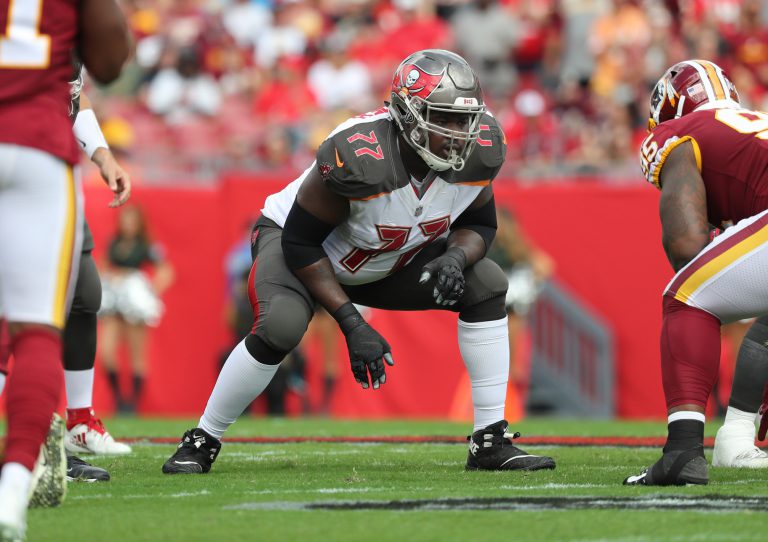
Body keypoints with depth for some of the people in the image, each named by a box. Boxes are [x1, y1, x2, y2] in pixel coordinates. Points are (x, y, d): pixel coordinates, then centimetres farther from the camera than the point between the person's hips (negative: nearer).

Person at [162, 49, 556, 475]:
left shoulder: (477, 154, -22)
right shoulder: (357, 158, -39)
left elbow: (479, 224, -3)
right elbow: (300, 243, -28)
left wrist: (456, 257, -28)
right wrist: (352, 325, -31)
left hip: (391, 260, 6)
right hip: (293, 235, -6)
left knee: (486, 287, -11)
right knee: (280, 327, -33)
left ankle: (491, 443, -5)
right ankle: (202, 441, -11)